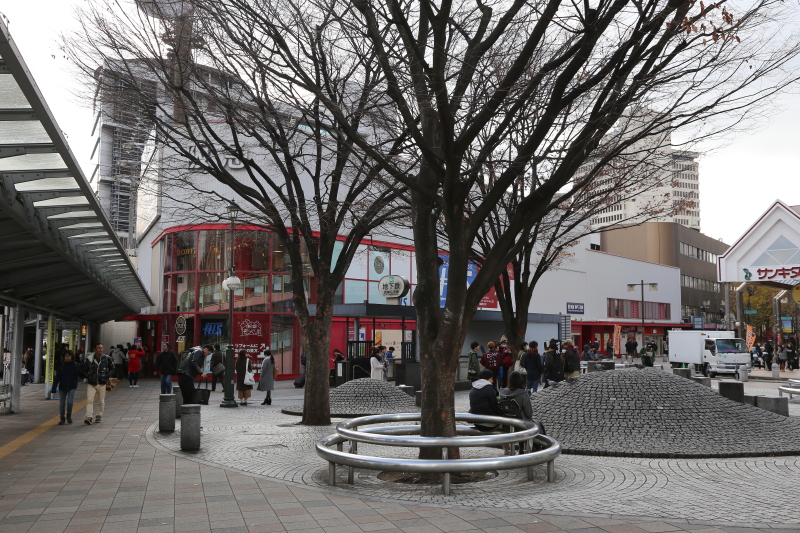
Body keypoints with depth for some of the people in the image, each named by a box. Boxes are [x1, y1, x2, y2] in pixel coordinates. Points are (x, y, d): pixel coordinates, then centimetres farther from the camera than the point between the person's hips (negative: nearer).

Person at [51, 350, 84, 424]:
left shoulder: (76, 366, -3)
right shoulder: (62, 366, -2)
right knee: (62, 404, 4)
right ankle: (62, 418, 23)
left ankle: (69, 416, 9)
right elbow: (57, 377, -2)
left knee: (70, 402, -16)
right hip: (62, 387, 2)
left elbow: (82, 376, 2)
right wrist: (53, 388, -6)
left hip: (72, 387, -2)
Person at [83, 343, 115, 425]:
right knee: (89, 400, -12)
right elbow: (84, 369, 11)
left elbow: (112, 368, 9)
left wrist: (107, 376, -4)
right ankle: (89, 417, -12)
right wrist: (88, 376, -4)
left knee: (101, 401, 10)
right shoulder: (89, 359, -4)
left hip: (102, 383, 1)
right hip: (91, 383, -1)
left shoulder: (107, 359, -3)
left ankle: (99, 416, 26)